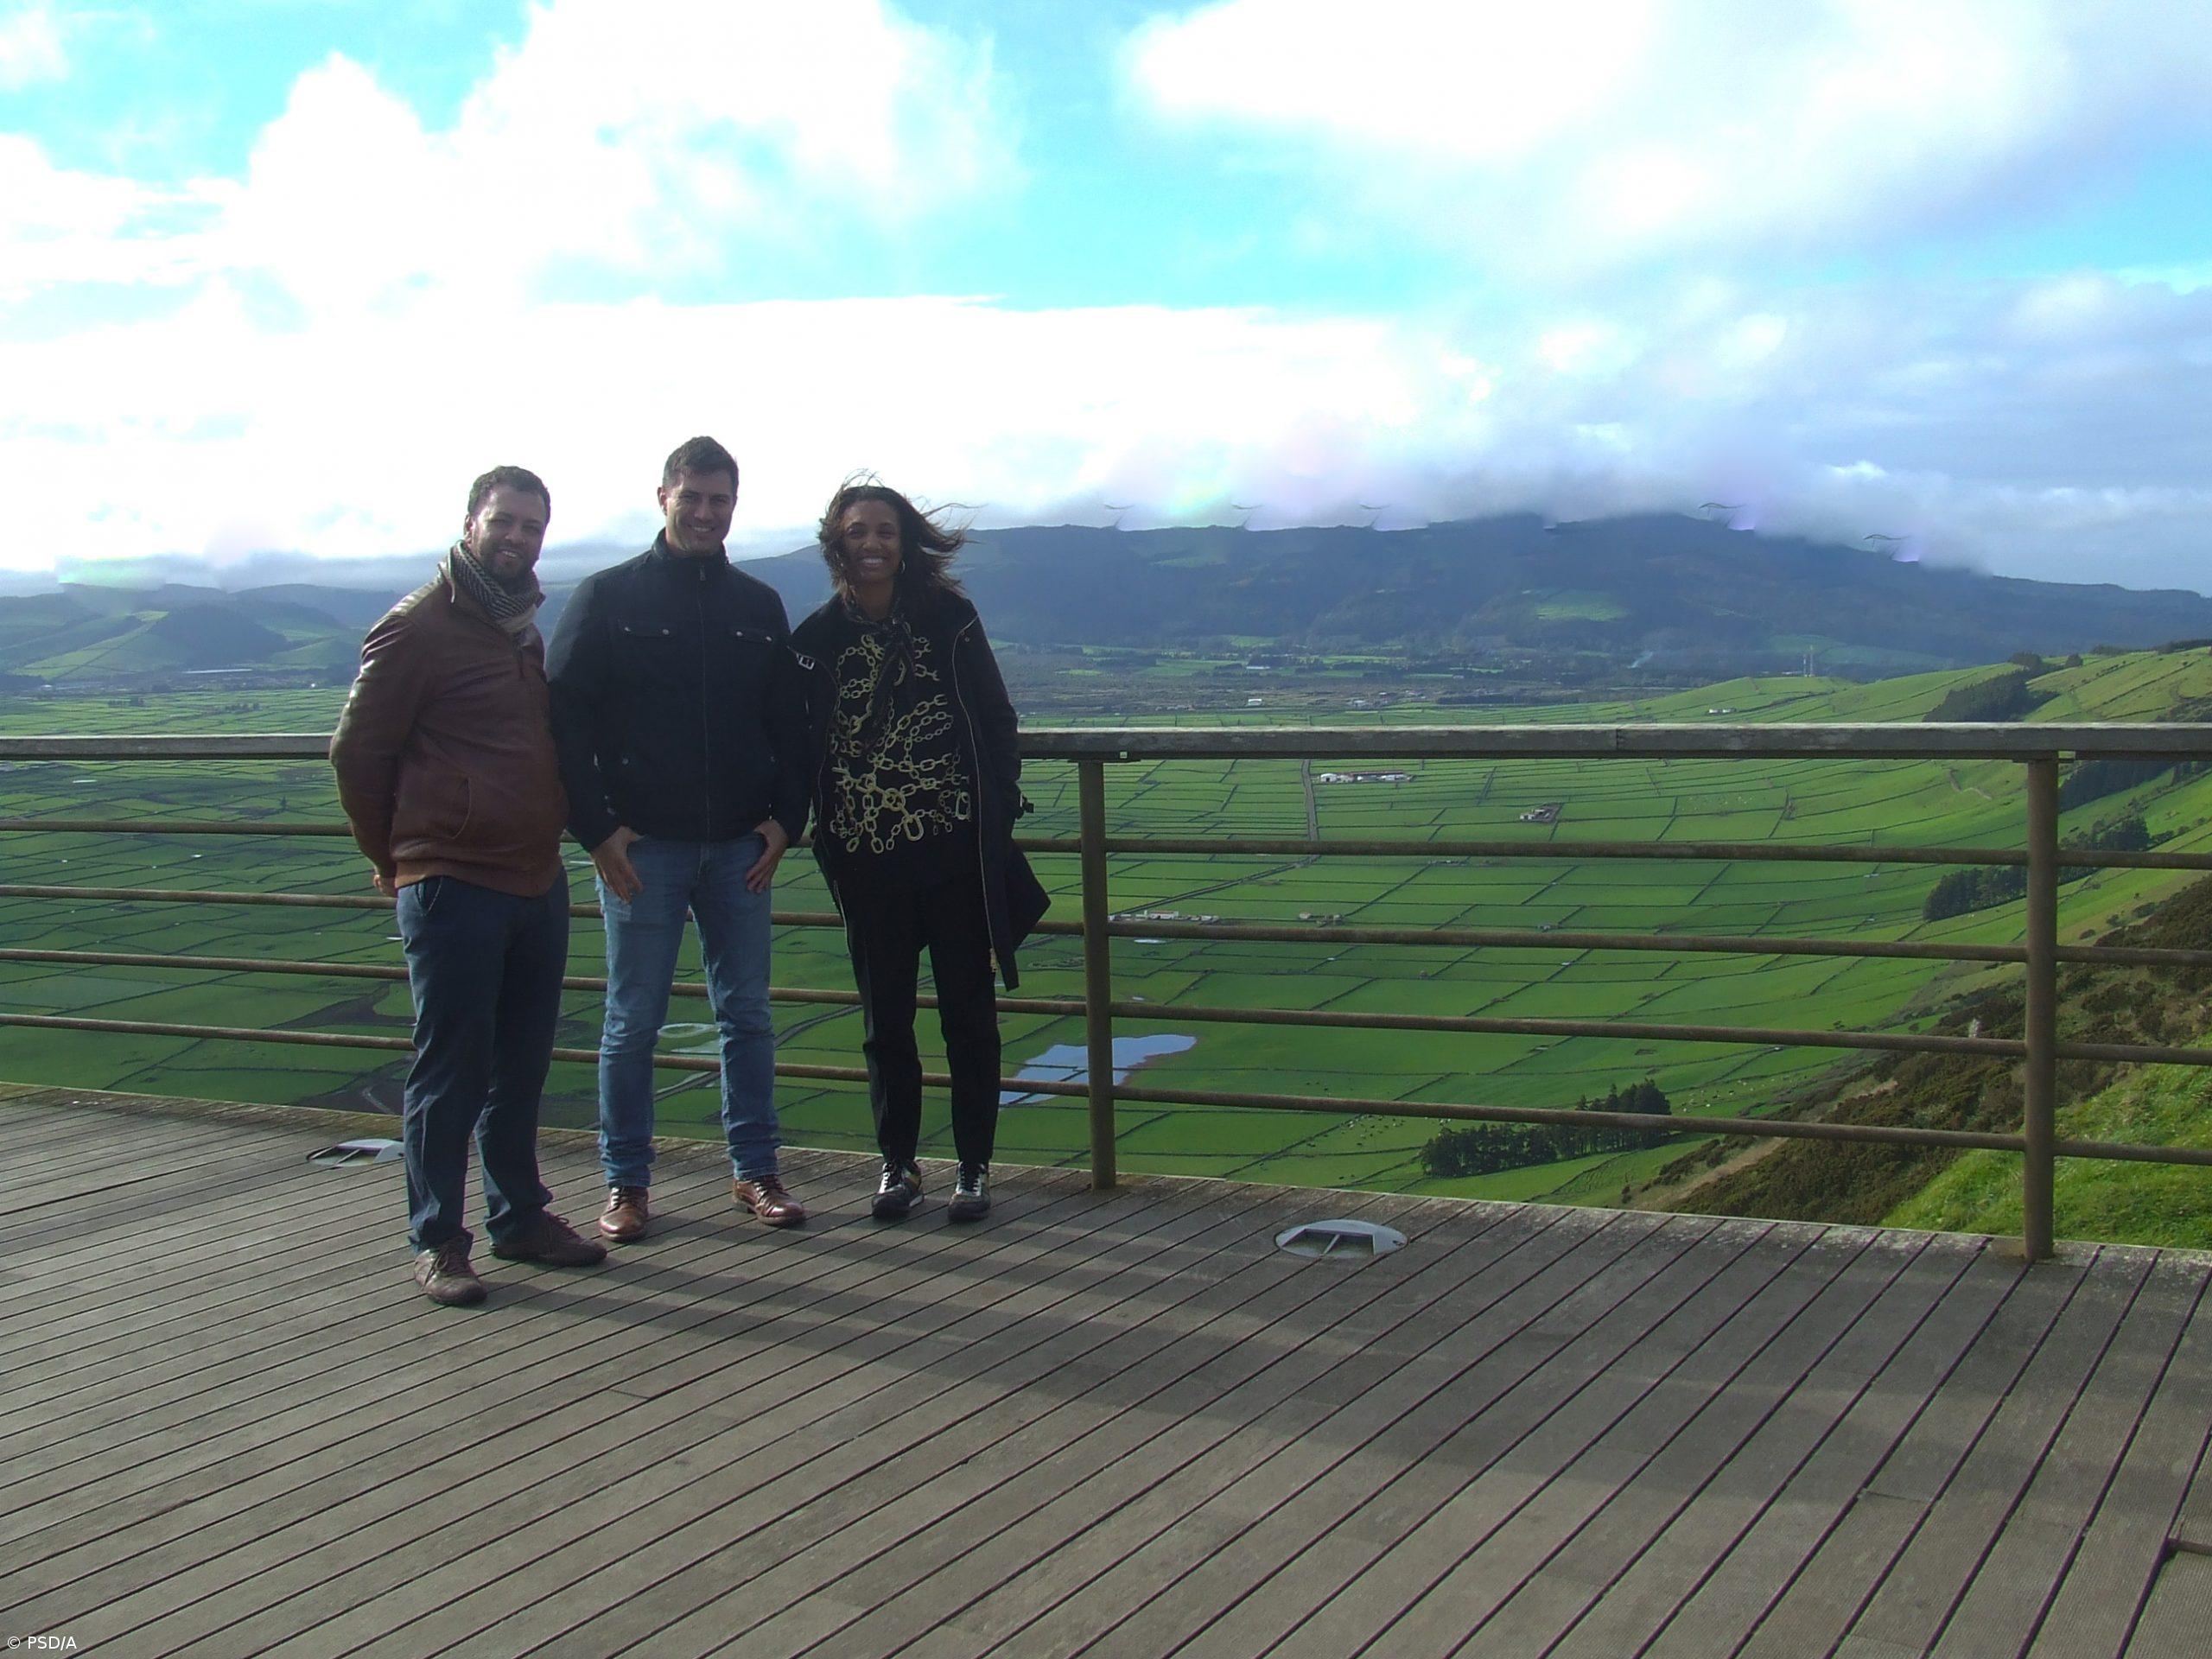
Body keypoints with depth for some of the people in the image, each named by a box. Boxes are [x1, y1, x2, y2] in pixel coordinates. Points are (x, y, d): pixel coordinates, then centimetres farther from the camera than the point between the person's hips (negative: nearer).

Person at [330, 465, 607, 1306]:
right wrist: (396, 857, 3)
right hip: (452, 885, -7)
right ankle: (437, 1242, 8)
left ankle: (520, 1215, 26)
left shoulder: (526, 630, 15)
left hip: (537, 881, 7)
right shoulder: (417, 627, -8)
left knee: (521, 1065, 14)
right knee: (450, 1069, -1)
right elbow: (357, 750, -4)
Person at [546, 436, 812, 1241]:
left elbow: (789, 724, 15)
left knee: (747, 1014, 7)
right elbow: (565, 716, -4)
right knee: (632, 1021, 3)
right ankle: (624, 1182, 13)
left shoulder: (759, 607, 11)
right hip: (641, 847, -3)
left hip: (739, 846, 3)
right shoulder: (607, 598, 0)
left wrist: (785, 819, 2)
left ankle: (755, 1169, 18)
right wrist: (597, 830, -10)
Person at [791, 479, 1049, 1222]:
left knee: (967, 1013, 5)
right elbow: (803, 742, 8)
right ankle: (898, 1163, 23)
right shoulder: (817, 637, 3)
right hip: (866, 857, 1)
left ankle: (974, 1167, 16)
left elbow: (995, 719, 2)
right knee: (885, 1016, 9)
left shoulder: (949, 618, 0)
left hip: (955, 848, -1)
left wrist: (1000, 808, -5)